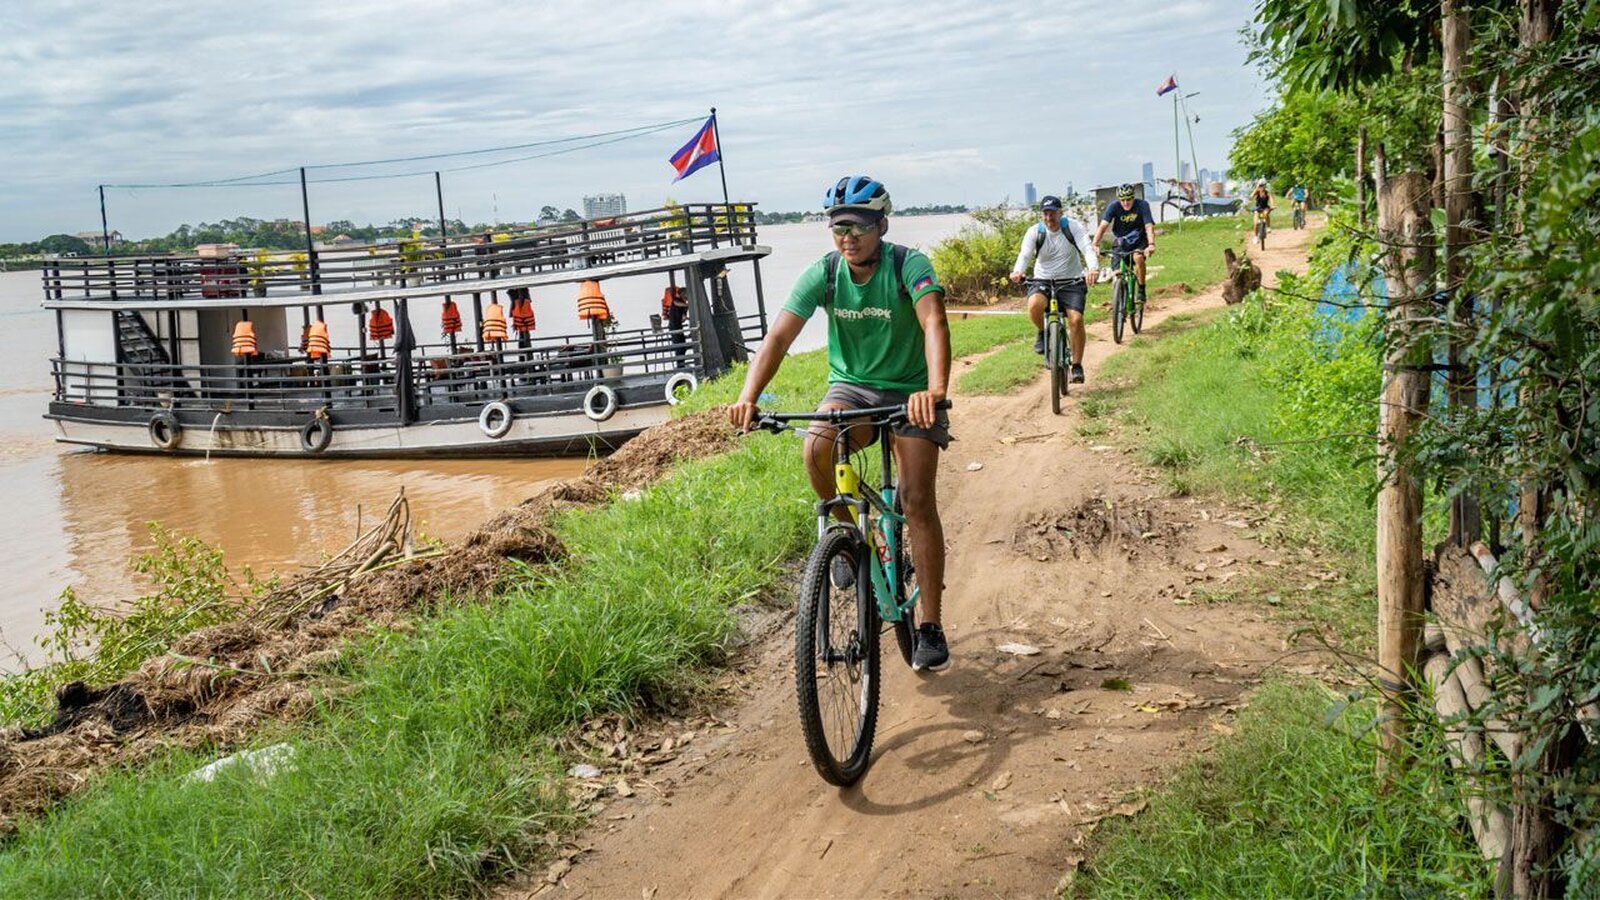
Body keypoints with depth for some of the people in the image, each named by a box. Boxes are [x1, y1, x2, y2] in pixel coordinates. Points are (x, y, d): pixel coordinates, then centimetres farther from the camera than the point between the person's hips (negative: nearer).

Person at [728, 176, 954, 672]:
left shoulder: (908, 265, -19)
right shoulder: (823, 274, -12)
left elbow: (934, 323, -35)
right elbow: (779, 336, -20)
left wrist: (936, 389, -54)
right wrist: (748, 397, -36)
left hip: (909, 390, -2)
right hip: (850, 385, 2)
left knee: (917, 499, -13)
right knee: (817, 449, -29)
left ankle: (931, 627, -5)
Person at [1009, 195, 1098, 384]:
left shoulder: (1074, 228, -8)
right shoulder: (1034, 232, -5)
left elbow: (1088, 249, -23)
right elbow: (1024, 254, -20)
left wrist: (1093, 268, -45)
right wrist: (1017, 271, -43)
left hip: (1071, 281, -1)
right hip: (1042, 281, 1)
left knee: (1076, 319, -20)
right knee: (1034, 305, -33)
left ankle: (1077, 366, -4)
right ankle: (1043, 333, 1)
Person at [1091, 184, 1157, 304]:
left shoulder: (1142, 205, -19)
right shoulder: (1114, 206, -16)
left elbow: (1149, 227, -28)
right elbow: (1103, 226, -25)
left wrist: (1151, 244, -46)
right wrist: (1095, 245, -40)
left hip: (1138, 241, -2)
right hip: (1120, 241, 2)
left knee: (1138, 257, -33)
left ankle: (1141, 290, -16)